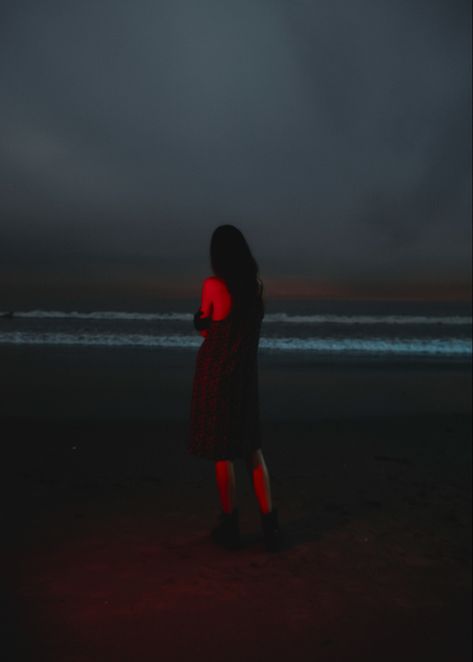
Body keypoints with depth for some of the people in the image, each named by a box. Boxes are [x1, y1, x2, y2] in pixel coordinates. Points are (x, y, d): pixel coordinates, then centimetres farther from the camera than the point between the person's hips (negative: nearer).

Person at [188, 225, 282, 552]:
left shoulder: (212, 285, -11)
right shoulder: (257, 285, 3)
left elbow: (203, 326, 2)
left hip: (215, 369, -4)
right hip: (246, 371, 5)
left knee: (222, 450, 6)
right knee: (252, 446, 14)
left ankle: (231, 525, 16)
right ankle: (270, 524, 13)